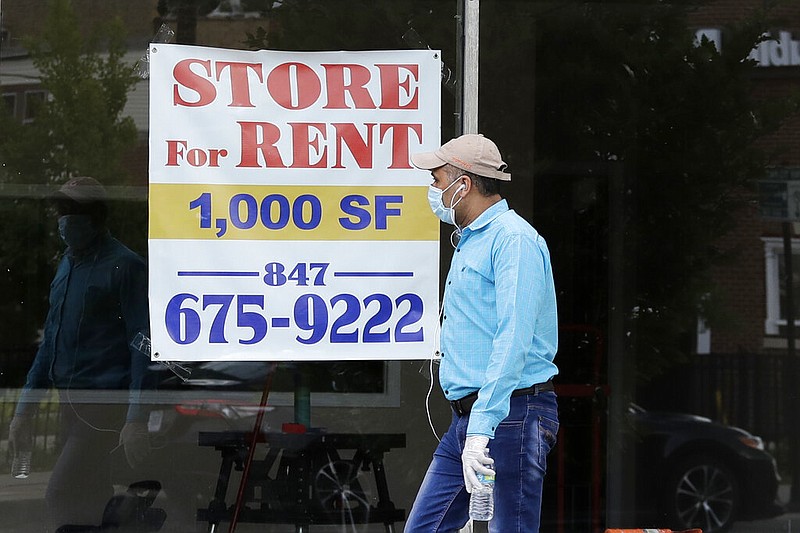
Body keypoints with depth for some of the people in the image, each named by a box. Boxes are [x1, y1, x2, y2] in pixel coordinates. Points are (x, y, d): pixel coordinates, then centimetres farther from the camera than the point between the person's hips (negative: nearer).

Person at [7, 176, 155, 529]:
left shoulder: (125, 266, -9)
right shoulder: (67, 266, 15)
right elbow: (50, 342, 20)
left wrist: (137, 419, -20)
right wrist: (24, 409, 17)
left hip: (104, 406, -8)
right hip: (71, 403, 8)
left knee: (62, 497, -17)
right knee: (91, 501, 10)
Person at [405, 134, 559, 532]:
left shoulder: (514, 239, -12)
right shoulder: (469, 242, 21)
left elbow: (513, 341, -21)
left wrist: (482, 427, -27)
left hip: (510, 414, -10)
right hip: (466, 417, 10)